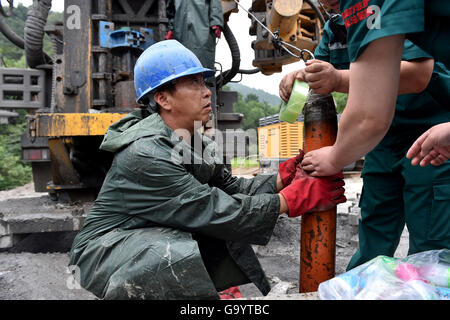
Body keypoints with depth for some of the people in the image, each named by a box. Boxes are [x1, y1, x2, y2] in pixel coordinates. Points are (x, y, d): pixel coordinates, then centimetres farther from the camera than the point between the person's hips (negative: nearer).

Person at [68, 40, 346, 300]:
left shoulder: (194, 142, 0)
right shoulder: (145, 153, -28)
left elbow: (230, 187, -2)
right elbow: (213, 210, -30)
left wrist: (282, 178, -16)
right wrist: (291, 198, -27)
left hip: (156, 236, 8)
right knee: (177, 255, -33)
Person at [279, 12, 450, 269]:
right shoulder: (335, 27, 7)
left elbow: (418, 75, -27)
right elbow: (315, 73, 13)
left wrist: (340, 80, -39)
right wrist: (295, 77, -12)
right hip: (383, 144, 7)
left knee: (429, 249, -4)